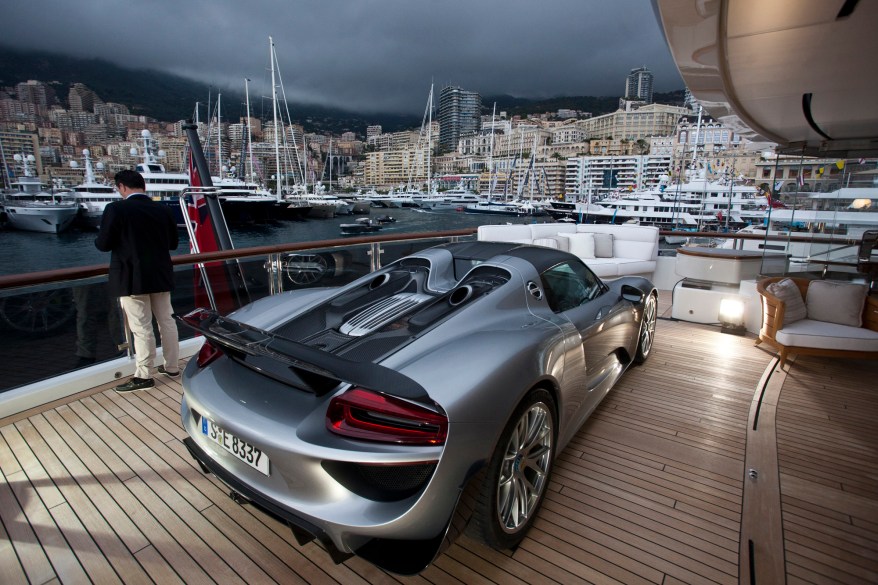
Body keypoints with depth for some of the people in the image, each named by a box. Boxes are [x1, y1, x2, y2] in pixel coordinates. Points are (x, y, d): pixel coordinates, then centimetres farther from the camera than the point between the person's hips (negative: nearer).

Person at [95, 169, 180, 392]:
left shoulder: (116, 209, -12)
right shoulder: (163, 210, 2)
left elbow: (103, 244, -10)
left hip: (131, 279, -5)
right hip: (161, 276, 5)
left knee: (141, 328, 1)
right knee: (167, 321, 13)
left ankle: (143, 376, 10)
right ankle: (172, 366, 23)